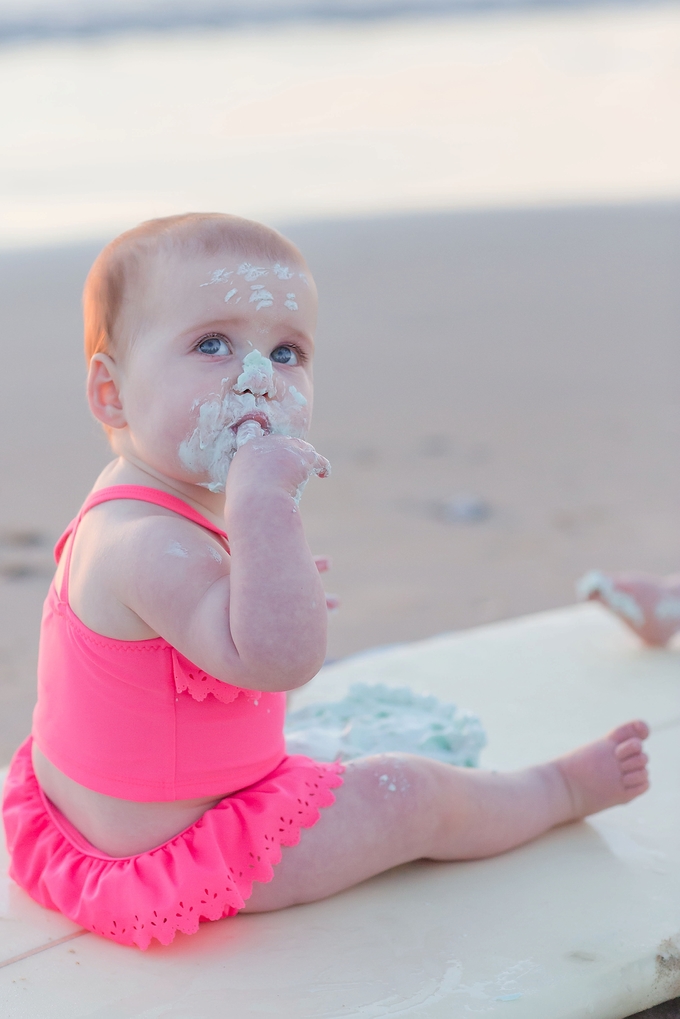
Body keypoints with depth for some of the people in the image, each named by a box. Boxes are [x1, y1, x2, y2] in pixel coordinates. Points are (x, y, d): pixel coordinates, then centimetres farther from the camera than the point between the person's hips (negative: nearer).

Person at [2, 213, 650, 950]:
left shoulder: (127, 504, 0)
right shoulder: (151, 544, -35)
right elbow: (277, 659, -45)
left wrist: (268, 585, 21)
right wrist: (264, 504, -50)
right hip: (164, 863, -9)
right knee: (413, 797, 4)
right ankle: (561, 787, 28)